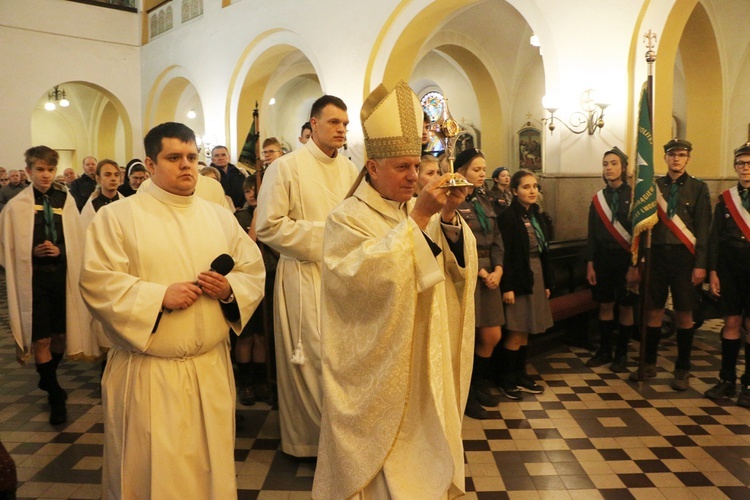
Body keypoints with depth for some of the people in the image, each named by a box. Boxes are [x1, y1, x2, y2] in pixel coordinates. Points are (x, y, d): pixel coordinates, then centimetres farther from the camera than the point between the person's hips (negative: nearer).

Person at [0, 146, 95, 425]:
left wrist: (60, 251, -11)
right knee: (41, 339, -1)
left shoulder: (66, 201, 2)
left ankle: (48, 380, 38)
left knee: (61, 335, 12)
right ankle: (55, 395, 15)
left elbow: (77, 242, 6)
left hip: (63, 275, 2)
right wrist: (33, 252, -14)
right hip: (34, 278, -2)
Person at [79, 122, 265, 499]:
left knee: (211, 464, 15)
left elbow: (254, 271, 9)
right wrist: (160, 295, -21)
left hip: (212, 367, 4)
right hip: (147, 372, -3)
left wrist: (229, 289, -11)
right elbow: (97, 282, -11)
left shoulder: (220, 217, 9)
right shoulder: (116, 216, -3)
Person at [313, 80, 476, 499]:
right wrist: (418, 219, -27)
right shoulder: (348, 218, -12)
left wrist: (449, 217, -17)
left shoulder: (421, 211, 6)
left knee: (421, 442, 18)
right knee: (383, 447, 6)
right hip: (376, 366, -6)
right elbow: (373, 276, -27)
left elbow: (457, 265, -1)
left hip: (423, 360, 6)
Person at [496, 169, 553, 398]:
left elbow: (544, 252, 13)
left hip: (536, 279, 7)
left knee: (526, 331, 12)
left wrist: (547, 283, 12)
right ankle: (507, 379, 13)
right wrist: (507, 287, -19)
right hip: (518, 279, -7)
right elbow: (505, 254, -16)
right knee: (516, 332, -2)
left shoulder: (536, 216, 11)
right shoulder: (508, 217, -12)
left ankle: (520, 375, 24)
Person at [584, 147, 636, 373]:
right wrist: (590, 264, 2)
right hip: (603, 258, 3)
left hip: (627, 258, -3)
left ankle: (621, 354, 17)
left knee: (625, 307, 5)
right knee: (605, 305, 8)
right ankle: (604, 351, 21)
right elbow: (592, 234, 7)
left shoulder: (634, 195, -3)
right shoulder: (598, 198, 7)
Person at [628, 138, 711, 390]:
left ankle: (682, 370, 18)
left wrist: (700, 264, -9)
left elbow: (703, 228, -3)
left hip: (684, 257, -2)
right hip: (656, 256, 2)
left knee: (684, 315, 4)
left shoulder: (699, 188, 1)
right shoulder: (653, 187, 6)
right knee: (653, 312, 6)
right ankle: (649, 364, 20)